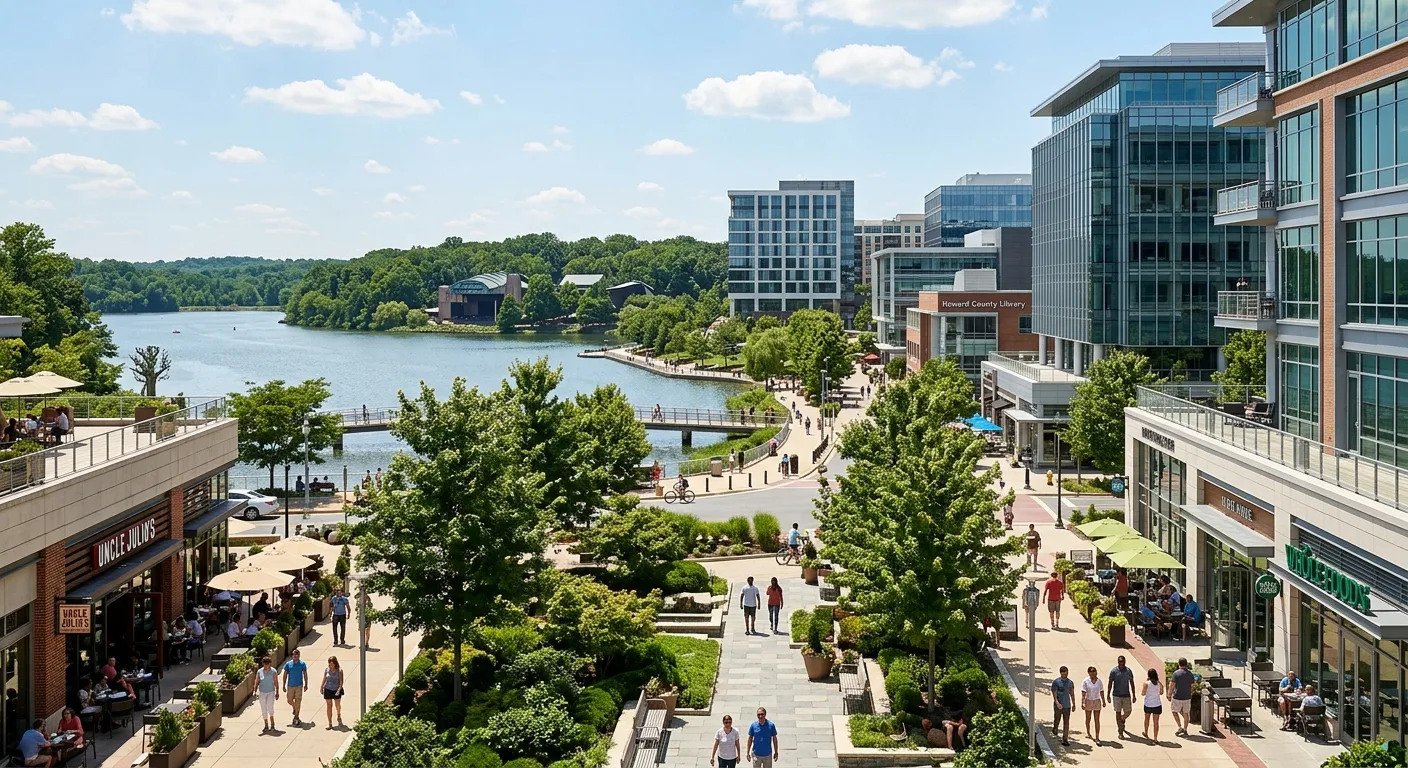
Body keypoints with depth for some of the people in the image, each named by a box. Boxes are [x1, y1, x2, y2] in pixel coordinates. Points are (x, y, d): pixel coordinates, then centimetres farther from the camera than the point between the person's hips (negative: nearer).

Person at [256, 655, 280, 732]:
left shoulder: (273, 671, -3)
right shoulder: (259, 672, -1)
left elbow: (276, 682, 0)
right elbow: (256, 682, 1)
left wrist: (277, 692, 0)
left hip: (271, 692, -2)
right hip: (262, 692, 2)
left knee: (270, 707, -15)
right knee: (263, 709, 4)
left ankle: (272, 723, 5)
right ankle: (266, 725, 14)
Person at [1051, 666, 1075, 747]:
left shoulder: (1070, 682, 5)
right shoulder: (1056, 682, -8)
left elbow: (1072, 694, 15)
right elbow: (1054, 694, -11)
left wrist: (1074, 704, 16)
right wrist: (1057, 703, -23)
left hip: (1067, 705, 3)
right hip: (1058, 705, -3)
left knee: (1066, 723, 0)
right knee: (1057, 720, 9)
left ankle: (1065, 740, 2)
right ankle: (1055, 729, 43)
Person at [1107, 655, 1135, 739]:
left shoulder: (1129, 671, -1)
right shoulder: (1114, 671, -7)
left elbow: (1132, 683, 7)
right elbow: (1110, 684, -2)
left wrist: (1133, 696, 6)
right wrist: (1108, 696, -4)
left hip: (1126, 695, 2)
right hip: (1116, 696, -2)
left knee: (1128, 712, 5)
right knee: (1118, 713, 1)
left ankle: (1122, 721, 39)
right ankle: (1120, 732, 9)